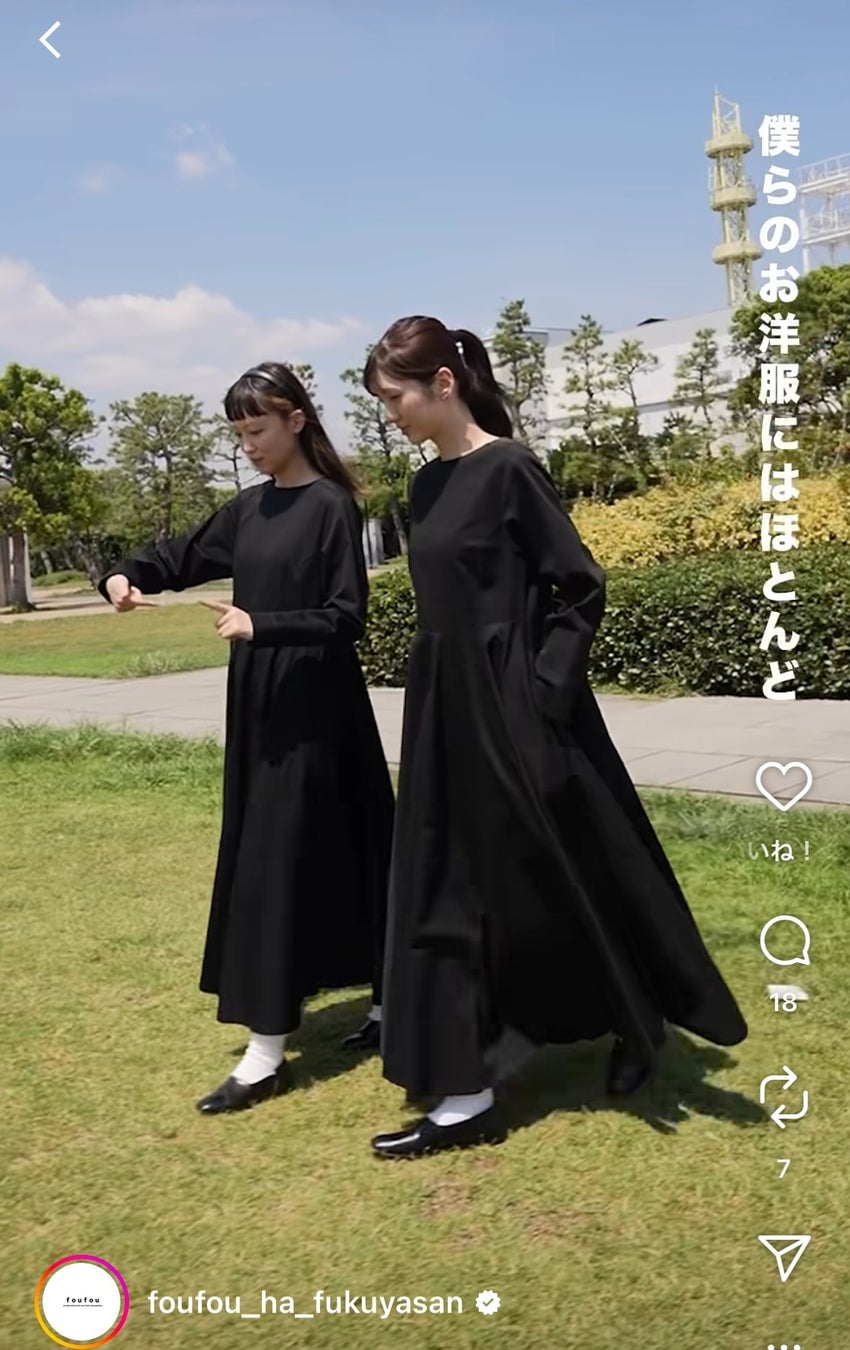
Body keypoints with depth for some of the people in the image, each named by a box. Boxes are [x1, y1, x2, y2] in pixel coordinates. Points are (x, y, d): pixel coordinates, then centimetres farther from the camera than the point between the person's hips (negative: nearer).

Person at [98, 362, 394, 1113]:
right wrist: (125, 577, -3)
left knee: (279, 860, -6)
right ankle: (392, 1003, 24)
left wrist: (260, 626, -26)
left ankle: (268, 1055, 3)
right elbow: (184, 557, 18)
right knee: (263, 858, 12)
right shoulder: (250, 508, 10)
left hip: (314, 707, -8)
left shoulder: (331, 505, -11)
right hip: (259, 702, 8)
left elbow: (346, 616, -14)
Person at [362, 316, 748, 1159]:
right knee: (450, 892, 10)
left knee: (560, 879, 7)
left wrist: (541, 692, -15)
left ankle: (639, 1023, 33)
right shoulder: (428, 484, 11)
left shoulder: (509, 470, -13)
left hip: (511, 717, -8)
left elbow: (582, 589, -13)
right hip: (447, 715, 8)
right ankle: (464, 1095, 22)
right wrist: (436, 698, 15)